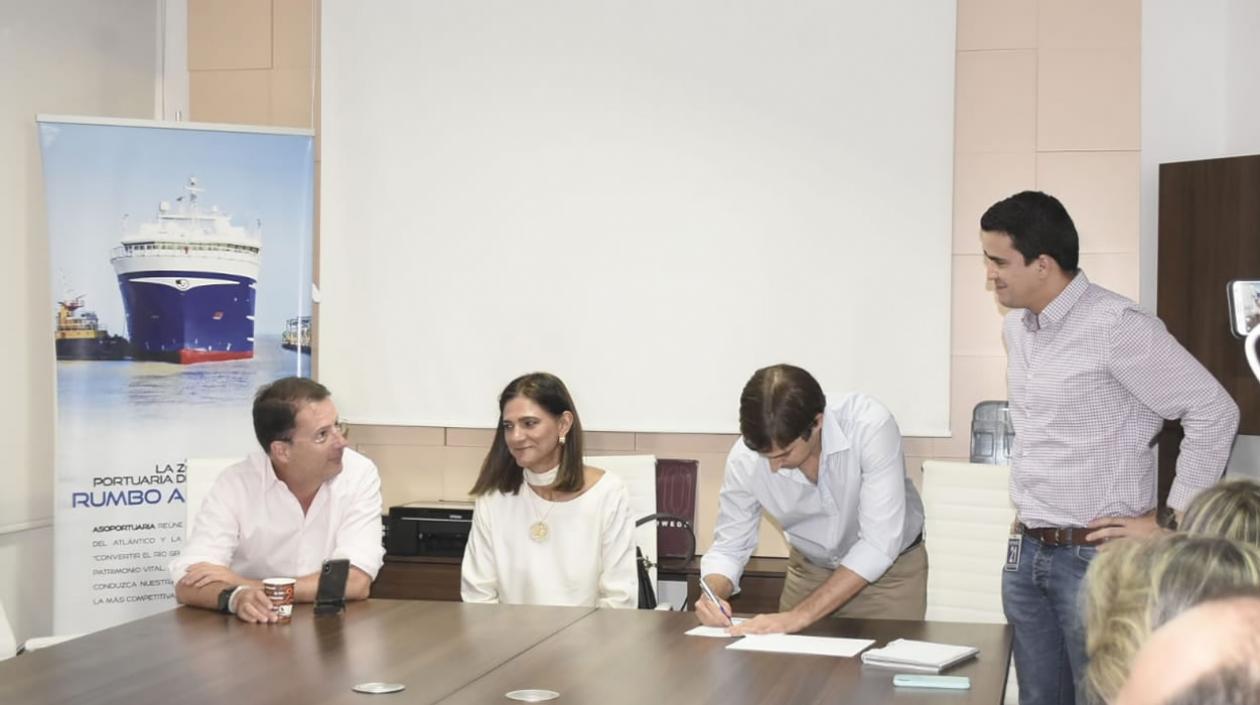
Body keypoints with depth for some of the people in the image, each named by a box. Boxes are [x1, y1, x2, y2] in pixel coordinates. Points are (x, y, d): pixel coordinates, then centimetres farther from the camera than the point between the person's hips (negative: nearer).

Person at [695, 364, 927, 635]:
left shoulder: (870, 426, -31)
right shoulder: (744, 459, -21)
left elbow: (879, 545, -32)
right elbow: (728, 547, -8)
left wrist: (801, 615, -36)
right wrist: (712, 594, -29)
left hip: (891, 567, -2)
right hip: (811, 569, 2)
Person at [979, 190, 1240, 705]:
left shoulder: (1115, 326, -16)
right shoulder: (1015, 328, 8)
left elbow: (1214, 412, -15)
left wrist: (1168, 519, -12)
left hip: (1096, 557, -7)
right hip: (1026, 554, 8)